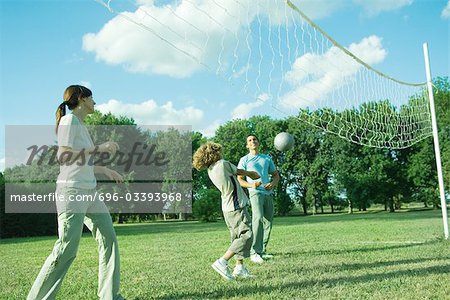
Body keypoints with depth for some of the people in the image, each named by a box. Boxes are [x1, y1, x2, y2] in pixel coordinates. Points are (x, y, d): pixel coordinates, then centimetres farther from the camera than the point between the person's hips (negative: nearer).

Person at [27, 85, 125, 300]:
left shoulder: (81, 125, 17)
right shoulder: (69, 120, -8)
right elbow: (64, 156, -20)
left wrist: (105, 170, 23)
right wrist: (99, 148, -16)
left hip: (89, 193, 9)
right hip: (72, 191, -9)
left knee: (108, 239, 7)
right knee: (66, 250, -8)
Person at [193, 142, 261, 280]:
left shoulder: (210, 170, 7)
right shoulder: (223, 164, -15)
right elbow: (242, 172, 1)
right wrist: (256, 175, 20)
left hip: (228, 208, 9)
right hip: (237, 207, -9)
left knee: (237, 237, 15)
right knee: (246, 235, -10)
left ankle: (240, 267, 17)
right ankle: (222, 262, -15)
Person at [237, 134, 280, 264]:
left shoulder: (267, 158, 20)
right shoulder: (244, 160, 8)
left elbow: (276, 175, 22)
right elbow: (239, 180, 4)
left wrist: (272, 183, -1)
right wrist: (251, 185, -15)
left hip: (268, 193, 5)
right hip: (255, 193, -5)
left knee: (268, 222, 3)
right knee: (258, 218, -24)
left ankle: (262, 251, 13)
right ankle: (255, 252, -28)